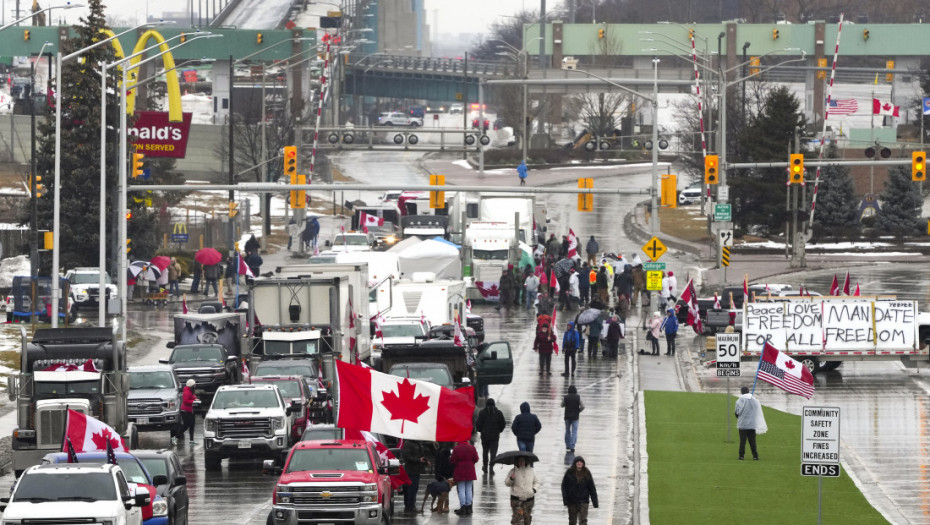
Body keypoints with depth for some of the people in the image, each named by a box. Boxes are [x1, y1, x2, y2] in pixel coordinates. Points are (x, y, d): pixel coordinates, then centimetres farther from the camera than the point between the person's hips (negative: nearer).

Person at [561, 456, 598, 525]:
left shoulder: (587, 473, 2)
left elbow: (592, 488, 6)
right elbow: (564, 487, -1)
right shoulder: (569, 472, -2)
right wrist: (565, 500, -10)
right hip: (572, 501, 1)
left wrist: (595, 502, 2)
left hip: (583, 501, -1)